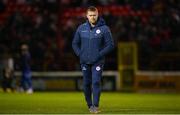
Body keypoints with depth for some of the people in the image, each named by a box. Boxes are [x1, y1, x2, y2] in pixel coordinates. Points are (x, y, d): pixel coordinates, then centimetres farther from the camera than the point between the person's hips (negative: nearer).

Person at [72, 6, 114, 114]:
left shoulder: (104, 29, -4)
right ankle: (90, 105, 19)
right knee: (87, 84, 7)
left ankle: (96, 105, -11)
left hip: (97, 61, -3)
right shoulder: (81, 28, 6)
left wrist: (99, 55, -12)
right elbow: (75, 43, 15)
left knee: (96, 82, -13)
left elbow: (110, 45, -4)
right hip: (85, 62, 3)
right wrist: (80, 54, 0)